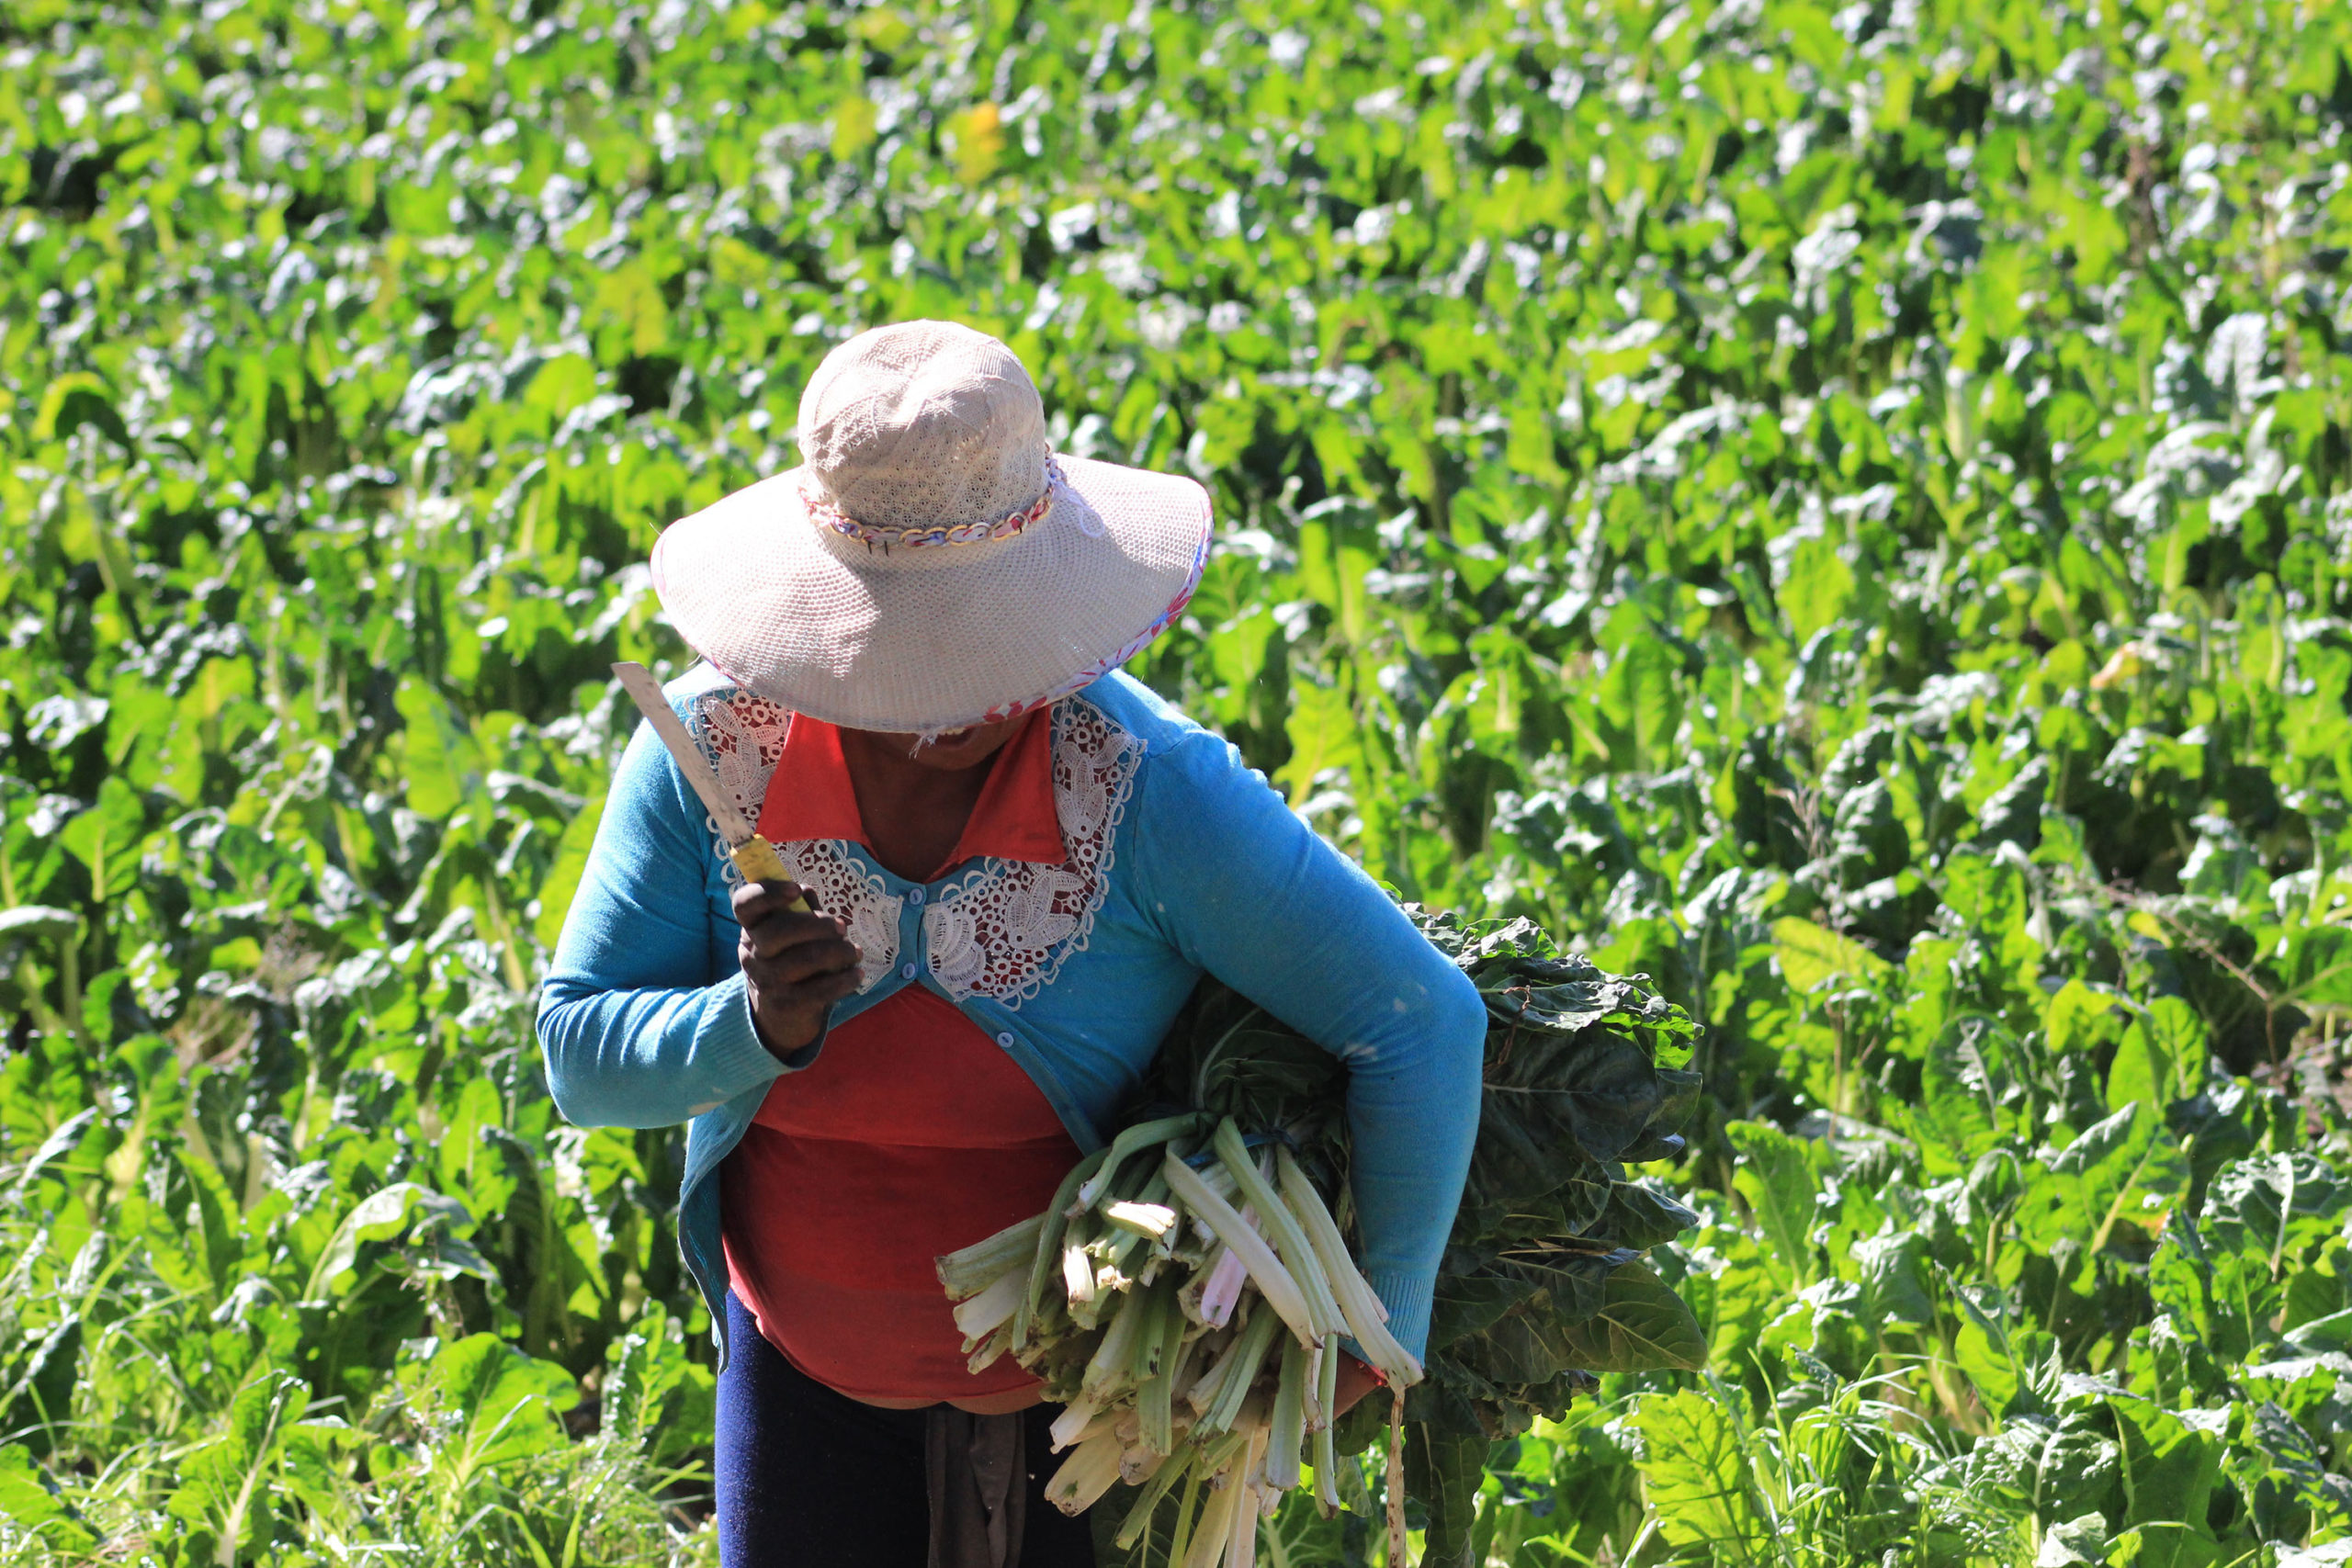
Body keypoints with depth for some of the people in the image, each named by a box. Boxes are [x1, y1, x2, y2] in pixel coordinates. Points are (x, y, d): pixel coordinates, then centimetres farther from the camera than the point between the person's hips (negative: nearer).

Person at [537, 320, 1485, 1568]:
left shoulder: (1151, 794, -26)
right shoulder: (717, 745, -17)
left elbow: (1424, 1024, -20)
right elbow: (581, 1058, -10)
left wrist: (1382, 1329, -13)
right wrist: (754, 1025, -30)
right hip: (811, 1369, 3)